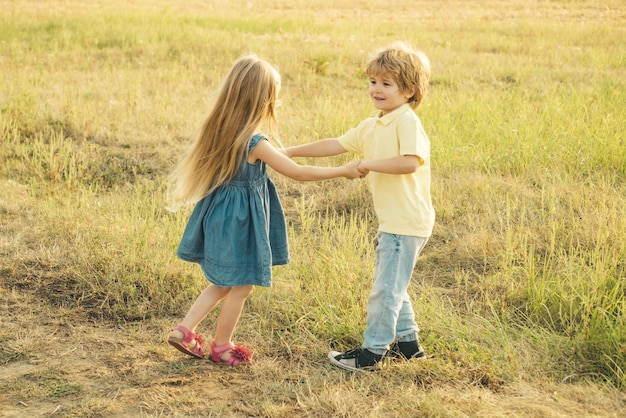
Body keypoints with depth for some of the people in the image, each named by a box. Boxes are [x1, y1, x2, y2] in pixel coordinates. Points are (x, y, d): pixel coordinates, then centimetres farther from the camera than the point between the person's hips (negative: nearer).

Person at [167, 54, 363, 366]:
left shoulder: (221, 130, -2)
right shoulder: (254, 143, -24)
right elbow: (298, 173, -21)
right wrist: (344, 171, -13)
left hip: (221, 215, 8)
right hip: (239, 222, -8)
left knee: (225, 283, 22)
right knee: (241, 286, 11)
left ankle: (184, 330, 21)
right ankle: (221, 346, 24)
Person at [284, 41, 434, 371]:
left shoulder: (407, 122, -16)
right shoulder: (371, 127, 11)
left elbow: (410, 161, -31)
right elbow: (335, 145, 14)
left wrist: (369, 163, -22)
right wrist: (292, 152, 12)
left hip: (406, 223, -10)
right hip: (391, 221, 10)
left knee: (386, 289, -2)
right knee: (391, 285, 20)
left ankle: (373, 351, 8)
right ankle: (407, 342, 32)